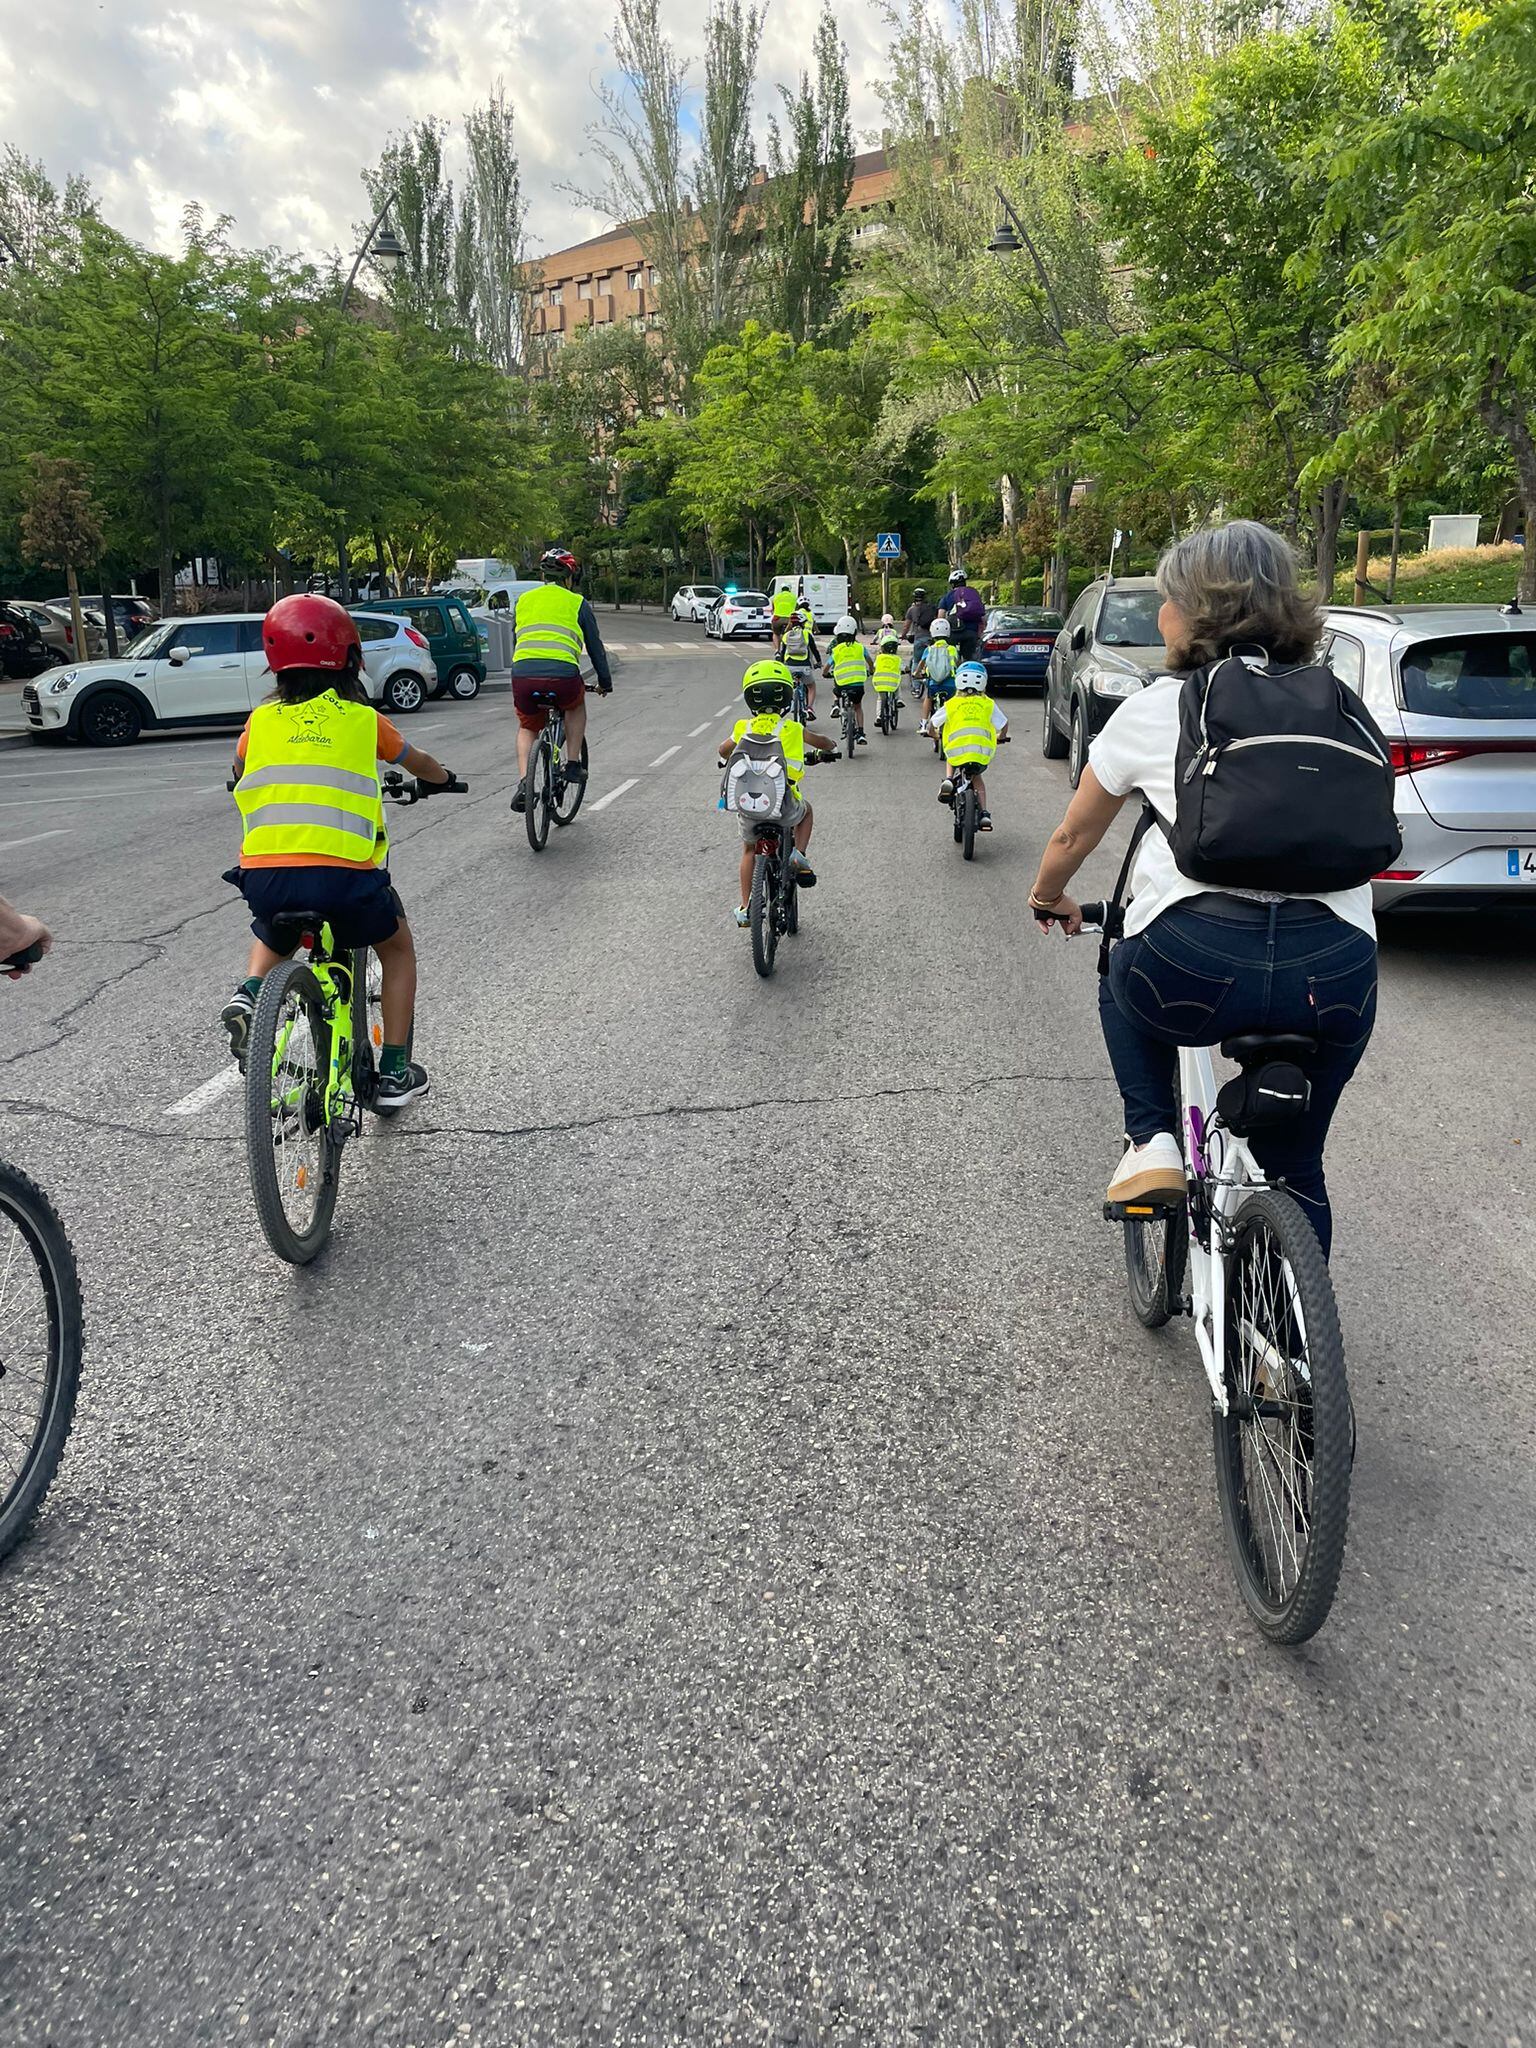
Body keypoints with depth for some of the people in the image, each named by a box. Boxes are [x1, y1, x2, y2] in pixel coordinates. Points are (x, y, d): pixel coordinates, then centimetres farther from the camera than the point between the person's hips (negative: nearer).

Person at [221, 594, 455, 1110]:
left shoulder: (262, 719, 12)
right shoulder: (362, 718, 8)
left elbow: (239, 773, 33)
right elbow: (417, 763, 26)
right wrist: (441, 776, 48)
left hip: (264, 873, 3)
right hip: (343, 873, -3)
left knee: (272, 938, 37)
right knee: (398, 947, 25)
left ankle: (249, 994, 7)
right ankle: (394, 1072, 22)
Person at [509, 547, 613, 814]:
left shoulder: (524, 601, 23)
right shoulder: (577, 603, 15)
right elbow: (595, 646, 20)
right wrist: (605, 682, 31)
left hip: (522, 675, 2)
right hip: (563, 675, -2)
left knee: (527, 727, 27)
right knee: (576, 705, 32)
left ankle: (523, 782, 7)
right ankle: (573, 765, 23)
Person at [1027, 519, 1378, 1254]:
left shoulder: (1153, 709, 12)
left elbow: (1073, 836, 24)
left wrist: (1047, 899, 44)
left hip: (1197, 958, -3)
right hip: (1338, 972, 3)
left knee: (1125, 992, 34)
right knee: (1294, 1165, 23)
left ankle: (1150, 1141, 18)